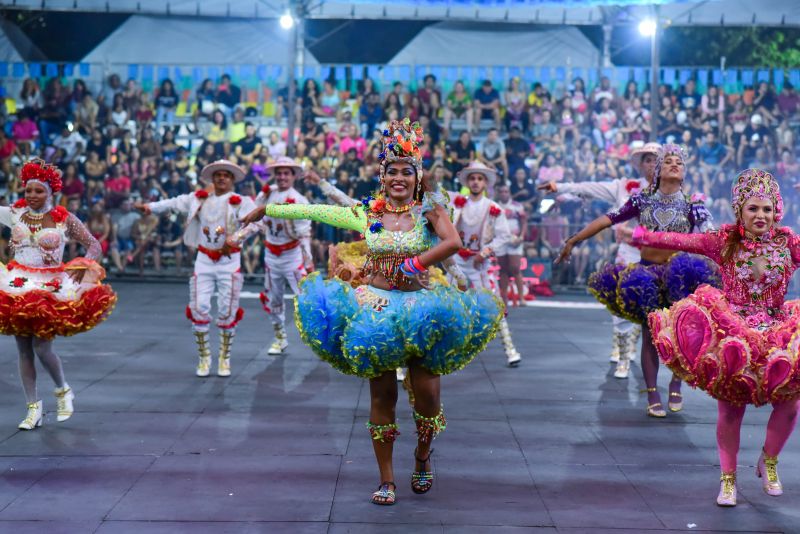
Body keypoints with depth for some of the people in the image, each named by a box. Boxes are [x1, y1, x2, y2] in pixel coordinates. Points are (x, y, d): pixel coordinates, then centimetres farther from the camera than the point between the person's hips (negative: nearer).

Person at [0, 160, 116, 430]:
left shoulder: (65, 219, -3)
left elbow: (94, 245, -2)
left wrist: (83, 266, -14)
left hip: (50, 287, -3)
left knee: (41, 347, -10)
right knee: (24, 349, 4)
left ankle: (63, 391, 18)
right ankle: (34, 408, 14)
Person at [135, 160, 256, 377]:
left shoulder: (241, 202, -5)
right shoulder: (199, 199, 7)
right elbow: (175, 203, -1)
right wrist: (150, 207, -16)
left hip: (229, 261, -2)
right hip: (204, 260, 2)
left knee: (227, 311, 2)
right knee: (199, 308, -2)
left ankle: (224, 359, 16)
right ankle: (203, 358, 11)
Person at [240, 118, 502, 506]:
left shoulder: (429, 208, -1)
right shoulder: (367, 214, 6)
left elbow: (454, 243, -19)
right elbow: (315, 211, 11)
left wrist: (414, 264, -19)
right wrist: (268, 209, 14)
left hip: (420, 308, -1)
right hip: (374, 307, 2)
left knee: (426, 392, -6)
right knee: (382, 395, 2)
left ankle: (423, 456, 25)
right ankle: (386, 480, 13)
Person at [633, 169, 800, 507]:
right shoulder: (725, 241, -4)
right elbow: (679, 241, -11)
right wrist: (639, 236, -18)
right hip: (732, 332, -2)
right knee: (731, 409, -1)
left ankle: (769, 462, 27)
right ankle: (728, 478, 18)